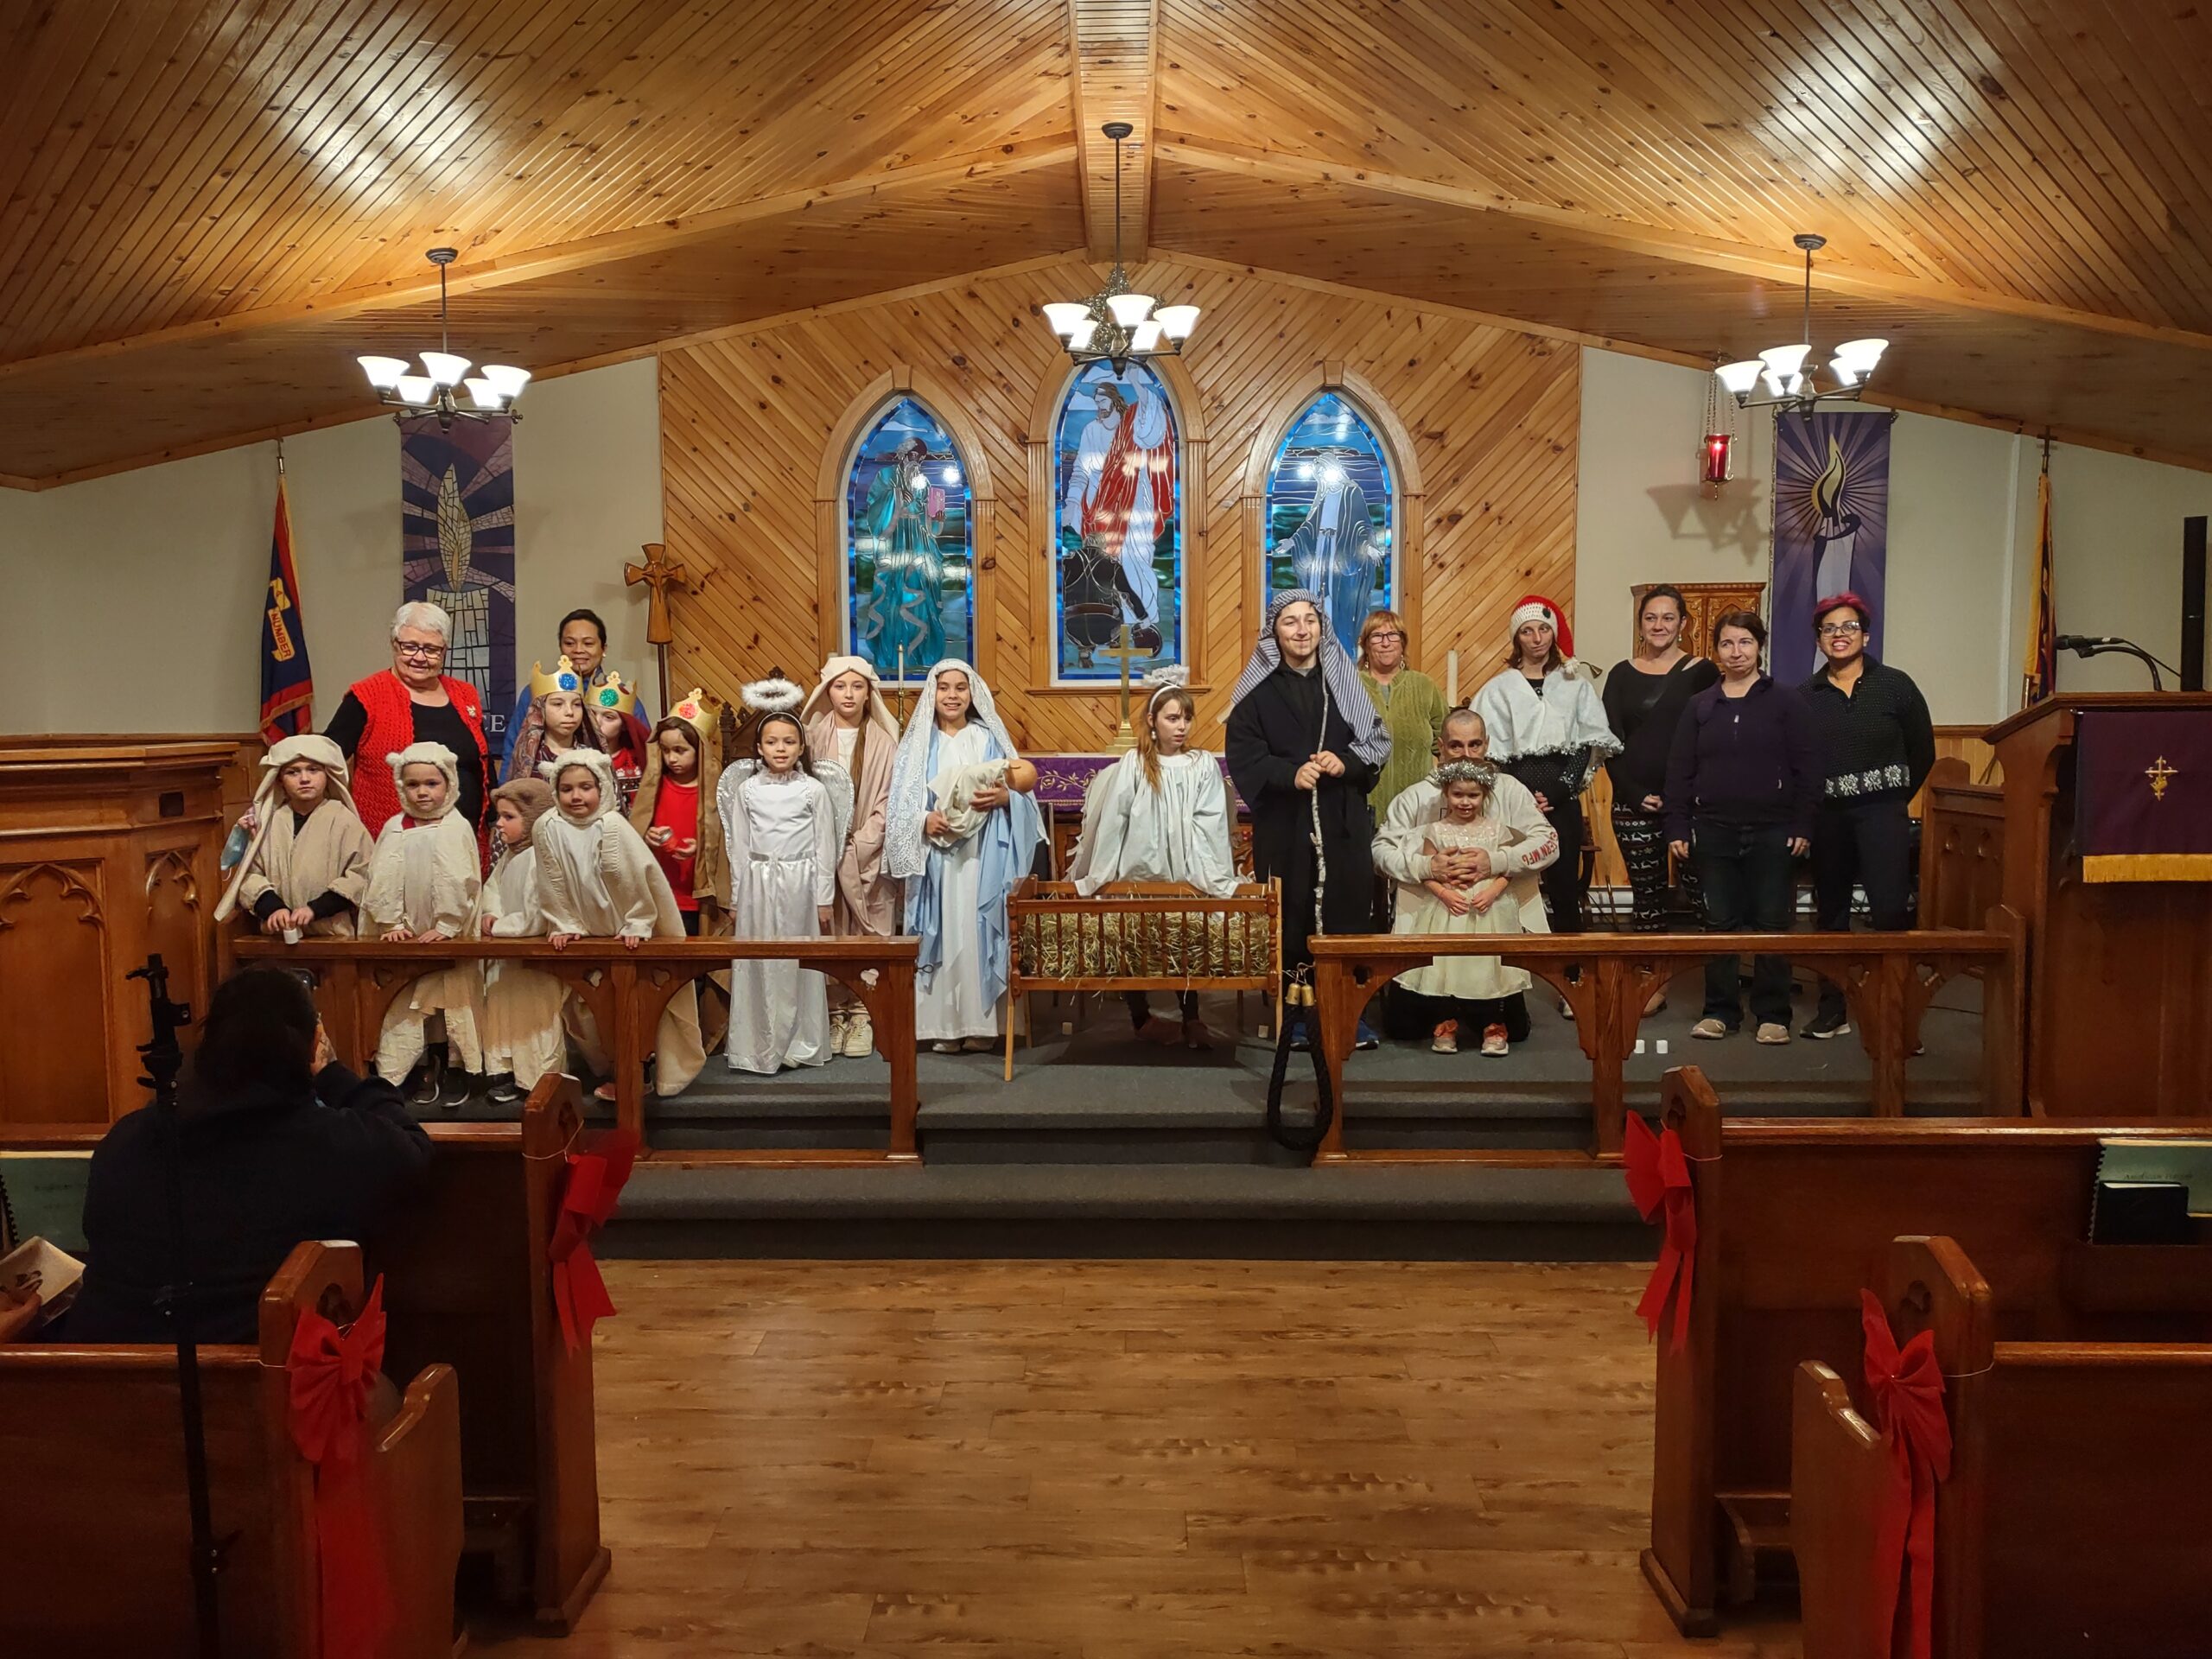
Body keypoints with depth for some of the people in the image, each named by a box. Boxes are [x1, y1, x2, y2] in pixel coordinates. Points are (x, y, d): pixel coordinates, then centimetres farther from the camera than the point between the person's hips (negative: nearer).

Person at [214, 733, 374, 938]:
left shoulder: (343, 820, -2)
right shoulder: (270, 821, 8)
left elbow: (361, 874, -9)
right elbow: (250, 873, 4)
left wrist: (315, 909, -16)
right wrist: (273, 907, -13)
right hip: (278, 935, 3)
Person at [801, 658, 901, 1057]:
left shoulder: (883, 742, 2)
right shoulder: (813, 737, 4)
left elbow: (888, 803, -1)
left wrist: (857, 846, -10)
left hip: (868, 856, -1)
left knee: (868, 934, -1)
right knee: (829, 934, 1)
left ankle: (862, 1015, 5)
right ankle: (834, 1015, 8)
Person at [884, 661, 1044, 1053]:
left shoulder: (990, 740, 8)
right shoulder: (918, 743, 9)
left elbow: (1022, 793, 5)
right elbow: (900, 804, 4)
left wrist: (1005, 797, -17)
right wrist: (924, 821, -14)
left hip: (981, 856, 0)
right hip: (934, 856, 1)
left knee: (977, 932, -2)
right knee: (940, 934, -1)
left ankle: (980, 1022, 4)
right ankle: (941, 1024, 3)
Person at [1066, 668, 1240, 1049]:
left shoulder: (1203, 766, -3)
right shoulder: (1133, 764, -5)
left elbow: (1209, 824, -7)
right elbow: (1112, 821, -5)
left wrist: (1213, 878, -14)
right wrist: (1098, 877, -5)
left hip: (1186, 875, 0)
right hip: (1138, 874, 0)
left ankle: (1191, 1017, 11)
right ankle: (1141, 1017, 18)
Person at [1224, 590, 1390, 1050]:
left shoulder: (1346, 684, 10)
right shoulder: (1258, 692, 4)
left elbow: (1377, 743, 6)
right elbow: (1244, 756, -4)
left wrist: (1346, 762, -14)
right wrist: (1290, 773, -19)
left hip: (1343, 822, 1)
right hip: (1283, 825, -1)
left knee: (1348, 914, -1)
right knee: (1290, 920, -1)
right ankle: (1295, 1014, 9)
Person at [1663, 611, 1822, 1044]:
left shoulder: (1785, 702, 1)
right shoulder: (1700, 705, 8)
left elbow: (1806, 769, -1)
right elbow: (1679, 771, 7)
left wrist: (1802, 827, -7)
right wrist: (1678, 828, 0)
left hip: (1772, 831, -2)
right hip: (1714, 832, 2)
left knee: (1772, 926, 3)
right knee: (1720, 924, 6)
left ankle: (1773, 1015, 12)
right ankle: (1720, 1011, 15)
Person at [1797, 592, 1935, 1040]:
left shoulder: (1895, 685, 1)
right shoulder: (1806, 696, 4)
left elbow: (1922, 751, 7)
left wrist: (1896, 795, 6)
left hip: (1881, 812, -2)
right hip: (1826, 815, 3)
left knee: (1890, 910, -14)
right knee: (1831, 911, 10)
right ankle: (1833, 1007, 19)